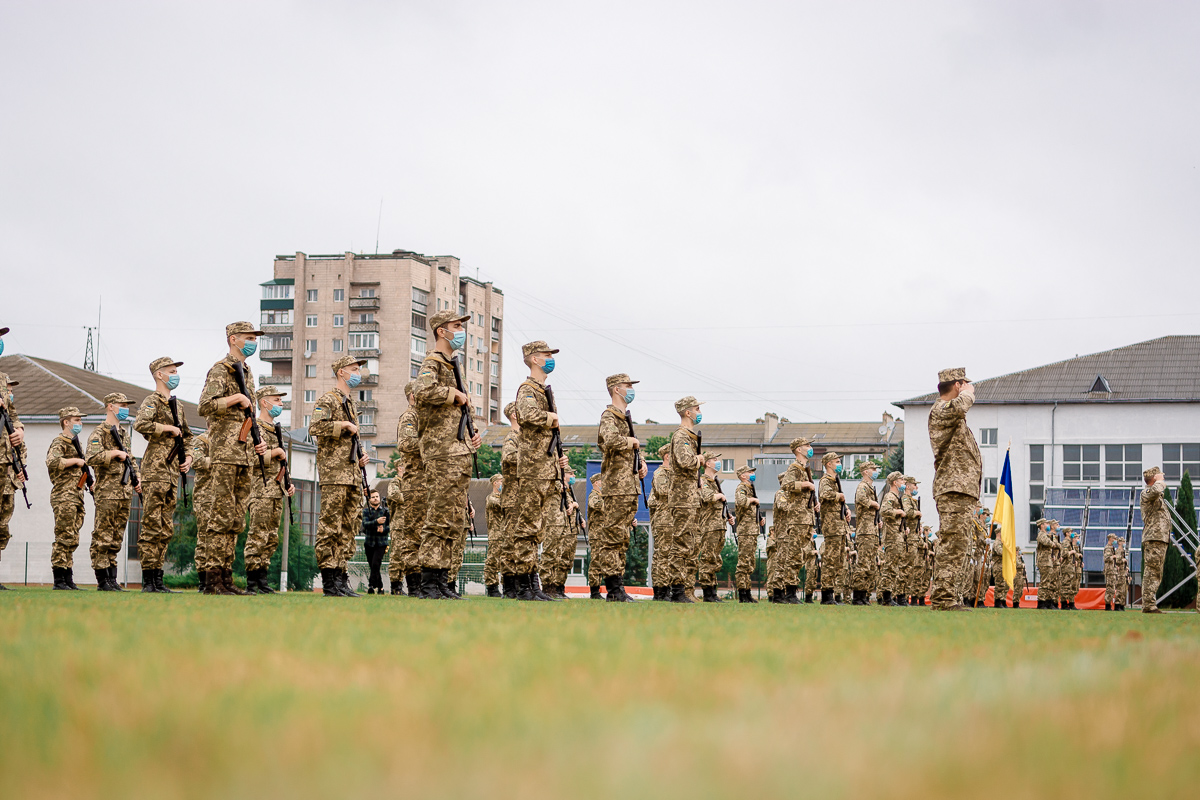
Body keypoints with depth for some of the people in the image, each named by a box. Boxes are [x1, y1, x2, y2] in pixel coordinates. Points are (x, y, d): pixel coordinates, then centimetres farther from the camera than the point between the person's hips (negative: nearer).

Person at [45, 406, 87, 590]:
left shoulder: (75, 443, 21)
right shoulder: (59, 443, -7)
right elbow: (52, 462, -26)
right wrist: (76, 461, -18)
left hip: (77, 496, 9)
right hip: (64, 496, -9)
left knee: (72, 540, 8)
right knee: (65, 538, -11)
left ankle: (69, 580, 10)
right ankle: (59, 580, -10)